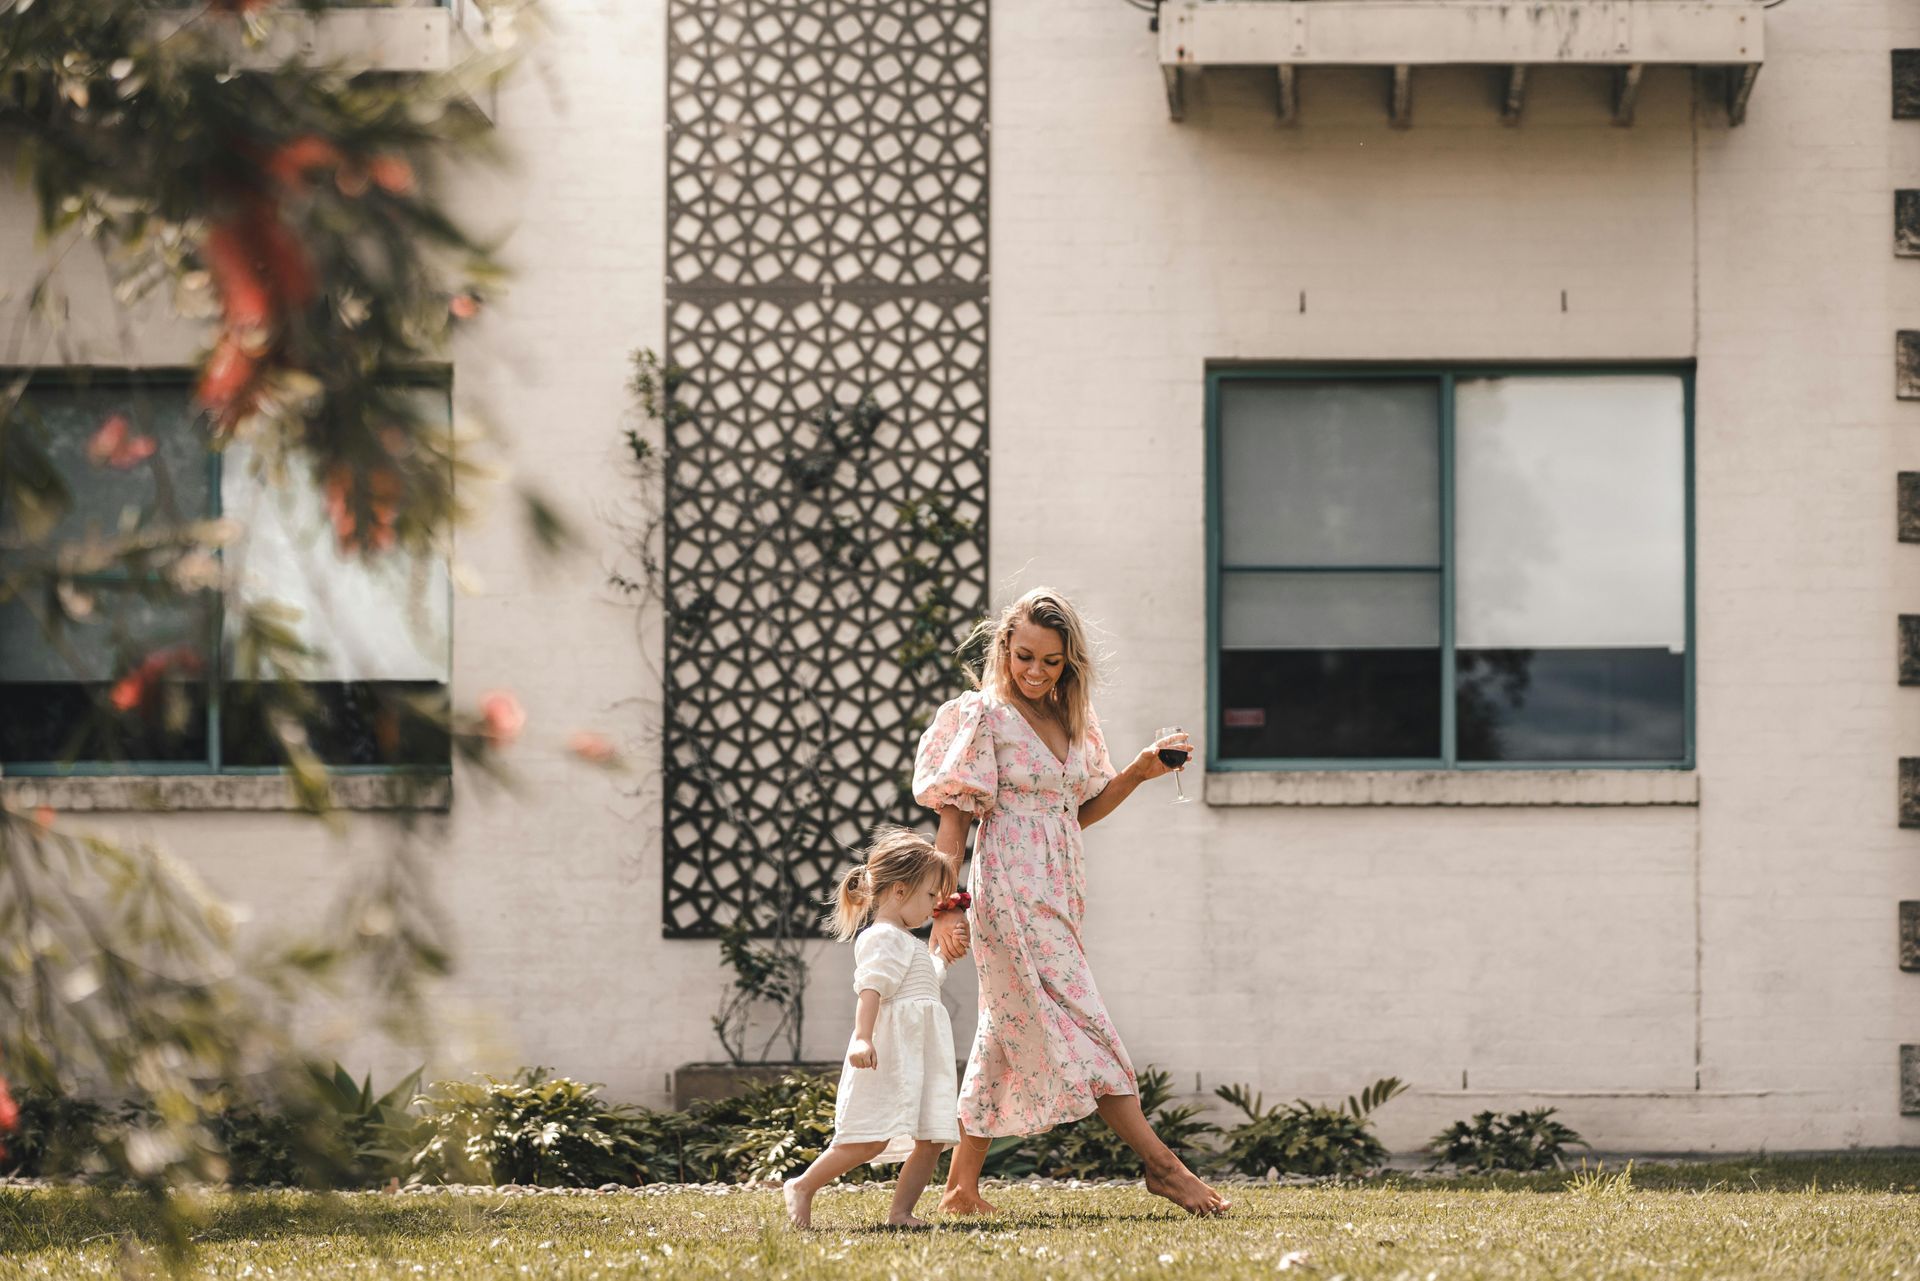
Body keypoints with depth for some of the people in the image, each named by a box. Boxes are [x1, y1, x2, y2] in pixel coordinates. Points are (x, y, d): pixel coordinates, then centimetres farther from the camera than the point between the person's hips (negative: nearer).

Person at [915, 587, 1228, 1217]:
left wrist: (1139, 771, 7)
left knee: (1008, 1035, 10)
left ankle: (960, 1188, 15)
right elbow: (953, 817, -8)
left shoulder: (1073, 722, 14)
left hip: (1058, 893, 8)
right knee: (1075, 1023, -8)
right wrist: (946, 906, -14)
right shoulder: (983, 717, -7)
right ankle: (1160, 1164, -8)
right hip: (1011, 891, -8)